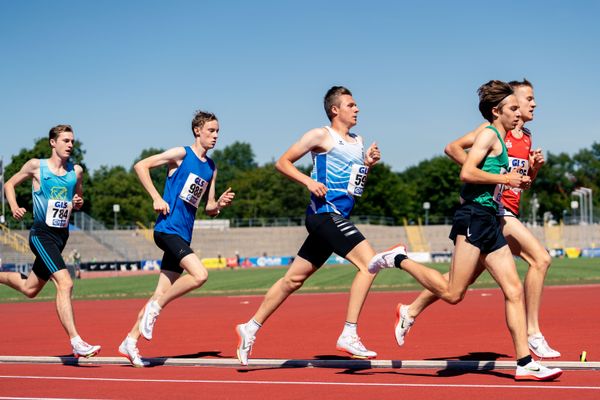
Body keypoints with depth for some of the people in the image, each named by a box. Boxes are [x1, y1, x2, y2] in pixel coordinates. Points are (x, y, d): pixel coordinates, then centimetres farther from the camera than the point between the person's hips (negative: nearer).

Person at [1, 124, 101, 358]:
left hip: (61, 235, 6)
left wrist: (78, 203, -3)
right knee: (65, 283, -23)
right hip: (41, 234, -6)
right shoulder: (36, 166, -4)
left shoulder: (77, 171, 6)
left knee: (29, 289, 17)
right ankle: (76, 342, -25)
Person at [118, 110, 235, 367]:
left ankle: (130, 342, 14)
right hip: (168, 228, -7)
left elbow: (209, 209, 20)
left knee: (162, 293, 6)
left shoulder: (211, 168, 16)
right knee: (199, 275, -23)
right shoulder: (181, 154, -4)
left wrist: (221, 204, -2)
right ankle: (154, 308, -6)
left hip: (184, 235, 7)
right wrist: (156, 198, -12)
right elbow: (141, 166, -7)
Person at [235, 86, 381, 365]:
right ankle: (348, 336, -20)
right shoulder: (321, 136, -3)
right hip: (325, 213, -9)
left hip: (337, 218, 9)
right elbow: (282, 162, -2)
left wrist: (368, 164, 8)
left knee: (294, 279, 12)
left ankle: (251, 327, 22)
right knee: (368, 262, -19)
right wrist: (308, 181, -16)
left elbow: (354, 182, 26)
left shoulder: (357, 142, 20)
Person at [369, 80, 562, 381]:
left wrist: (522, 179, 15)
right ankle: (398, 259, 5)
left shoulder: (500, 141, 23)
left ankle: (524, 363, 1)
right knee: (453, 293, -11)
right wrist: (505, 178, -11)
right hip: (474, 217, -10)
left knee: (514, 290, 2)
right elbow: (467, 173, -18)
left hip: (490, 221, 10)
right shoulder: (489, 134, -5)